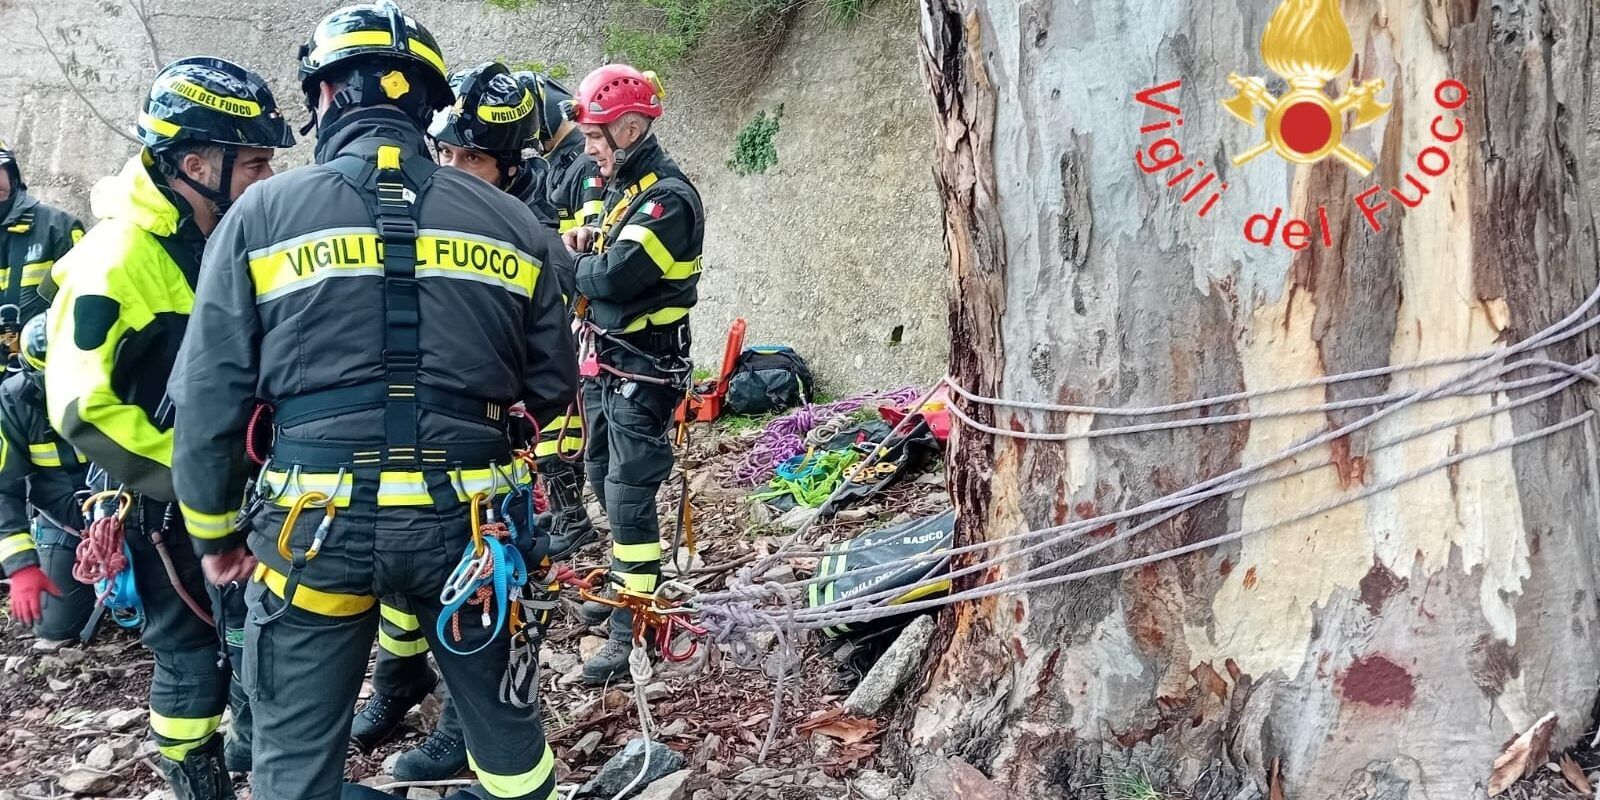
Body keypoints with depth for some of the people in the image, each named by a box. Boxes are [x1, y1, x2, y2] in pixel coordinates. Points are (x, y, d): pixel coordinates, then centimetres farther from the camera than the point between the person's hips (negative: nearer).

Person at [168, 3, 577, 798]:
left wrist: (214, 528, 12)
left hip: (317, 524, -1)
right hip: (462, 518, 2)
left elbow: (208, 397, -2)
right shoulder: (508, 220, 2)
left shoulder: (263, 212, -3)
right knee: (498, 715, 22)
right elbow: (552, 386, 8)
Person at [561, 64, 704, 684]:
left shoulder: (670, 199, -18)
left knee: (629, 494, -8)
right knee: (603, 477, 19)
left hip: (644, 370, -10)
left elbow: (612, 278, -26)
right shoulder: (624, 187, 12)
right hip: (606, 363, 10)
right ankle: (627, 582, 36)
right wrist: (586, 244, -7)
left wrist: (568, 261, -7)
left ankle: (633, 625, -2)